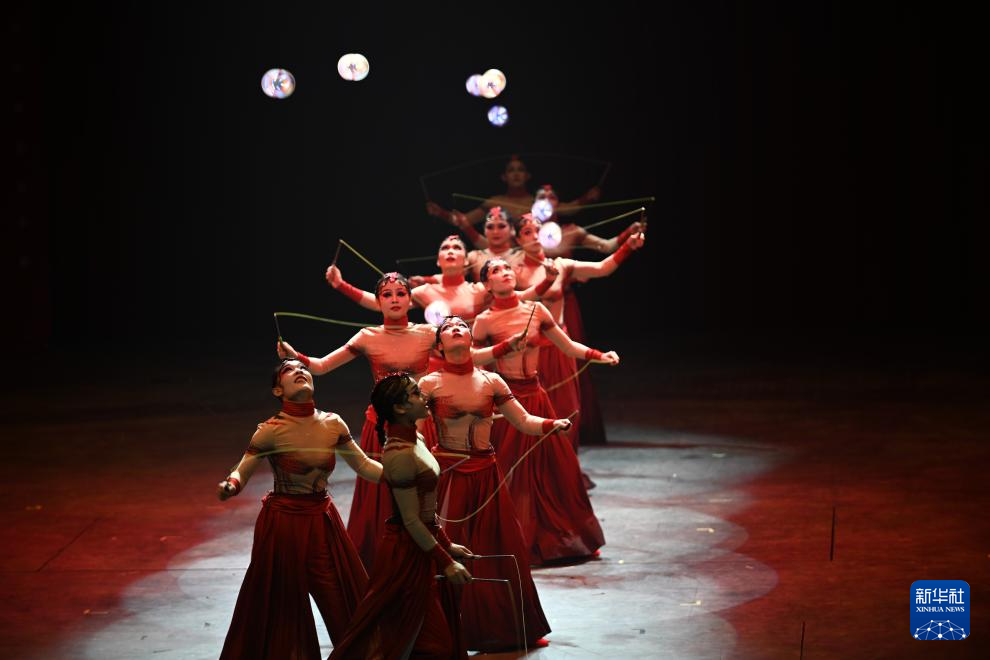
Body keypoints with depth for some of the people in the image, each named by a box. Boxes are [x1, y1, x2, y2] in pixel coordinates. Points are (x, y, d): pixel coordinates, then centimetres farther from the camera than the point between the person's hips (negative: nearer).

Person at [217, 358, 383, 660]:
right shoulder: (271, 431, -15)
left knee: (346, 600, 11)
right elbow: (241, 473, -12)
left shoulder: (333, 424, -2)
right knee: (281, 606, 7)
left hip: (322, 522, 4)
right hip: (284, 523, -4)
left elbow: (364, 466, 7)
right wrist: (229, 487, -34)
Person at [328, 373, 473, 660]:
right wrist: (445, 561, -18)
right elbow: (411, 521, -21)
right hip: (407, 550, -9)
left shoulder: (415, 440, 7)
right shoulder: (400, 454, -22)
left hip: (424, 544, 9)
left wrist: (447, 544, 16)